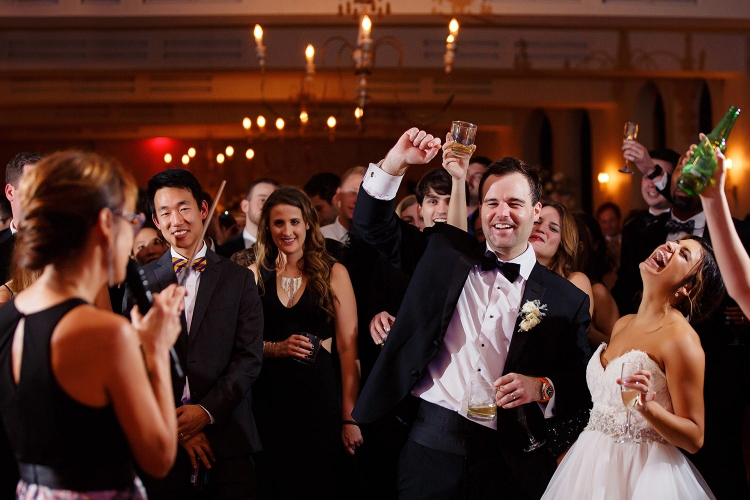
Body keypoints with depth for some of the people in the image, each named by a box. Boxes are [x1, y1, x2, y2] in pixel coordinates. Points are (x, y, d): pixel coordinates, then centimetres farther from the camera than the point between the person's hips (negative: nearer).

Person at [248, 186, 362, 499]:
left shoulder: (333, 274, 1)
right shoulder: (255, 275, 6)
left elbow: (348, 347, -2)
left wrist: (350, 417, -8)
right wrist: (276, 348, -12)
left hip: (319, 397, -1)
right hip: (267, 399, 1)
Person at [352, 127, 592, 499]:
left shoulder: (567, 300, 5)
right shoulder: (444, 251, 10)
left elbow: (583, 385, 6)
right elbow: (373, 225, 9)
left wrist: (543, 388, -14)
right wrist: (397, 161, -4)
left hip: (509, 461, -1)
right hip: (431, 445, 1)